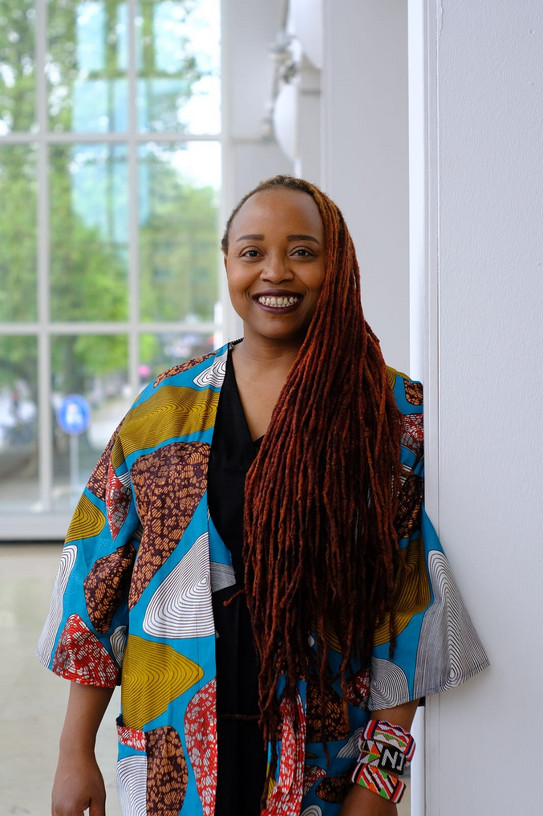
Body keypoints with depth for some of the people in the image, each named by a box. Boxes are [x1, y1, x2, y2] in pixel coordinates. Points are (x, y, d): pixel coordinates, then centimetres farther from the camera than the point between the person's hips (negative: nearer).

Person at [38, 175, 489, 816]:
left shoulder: (395, 415, -5)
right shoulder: (165, 406, 1)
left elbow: (408, 605, -7)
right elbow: (98, 572, 3)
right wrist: (76, 751, 1)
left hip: (327, 764, -1)